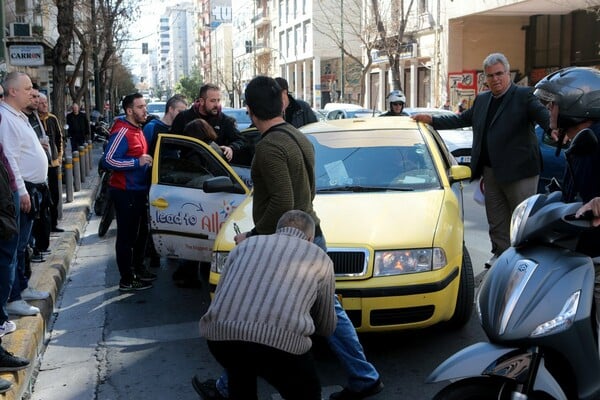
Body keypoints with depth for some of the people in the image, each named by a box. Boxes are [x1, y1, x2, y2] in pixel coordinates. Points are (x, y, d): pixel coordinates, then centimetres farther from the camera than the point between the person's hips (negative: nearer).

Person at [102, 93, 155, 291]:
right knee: (127, 235, -4)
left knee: (140, 232, 20)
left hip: (138, 190, 10)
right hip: (126, 192, -10)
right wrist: (137, 162, -25)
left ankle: (137, 269, 35)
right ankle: (127, 280, 2)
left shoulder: (138, 130, 14)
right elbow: (108, 160, -25)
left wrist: (145, 160, 10)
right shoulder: (122, 132, -17)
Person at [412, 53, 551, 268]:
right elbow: (461, 119, 22)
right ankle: (501, 255, 25)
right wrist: (431, 120, 17)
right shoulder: (482, 100, 15)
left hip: (519, 171, -7)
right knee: (496, 220, 14)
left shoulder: (524, 96, -7)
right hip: (491, 171, 7)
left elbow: (542, 114, -21)